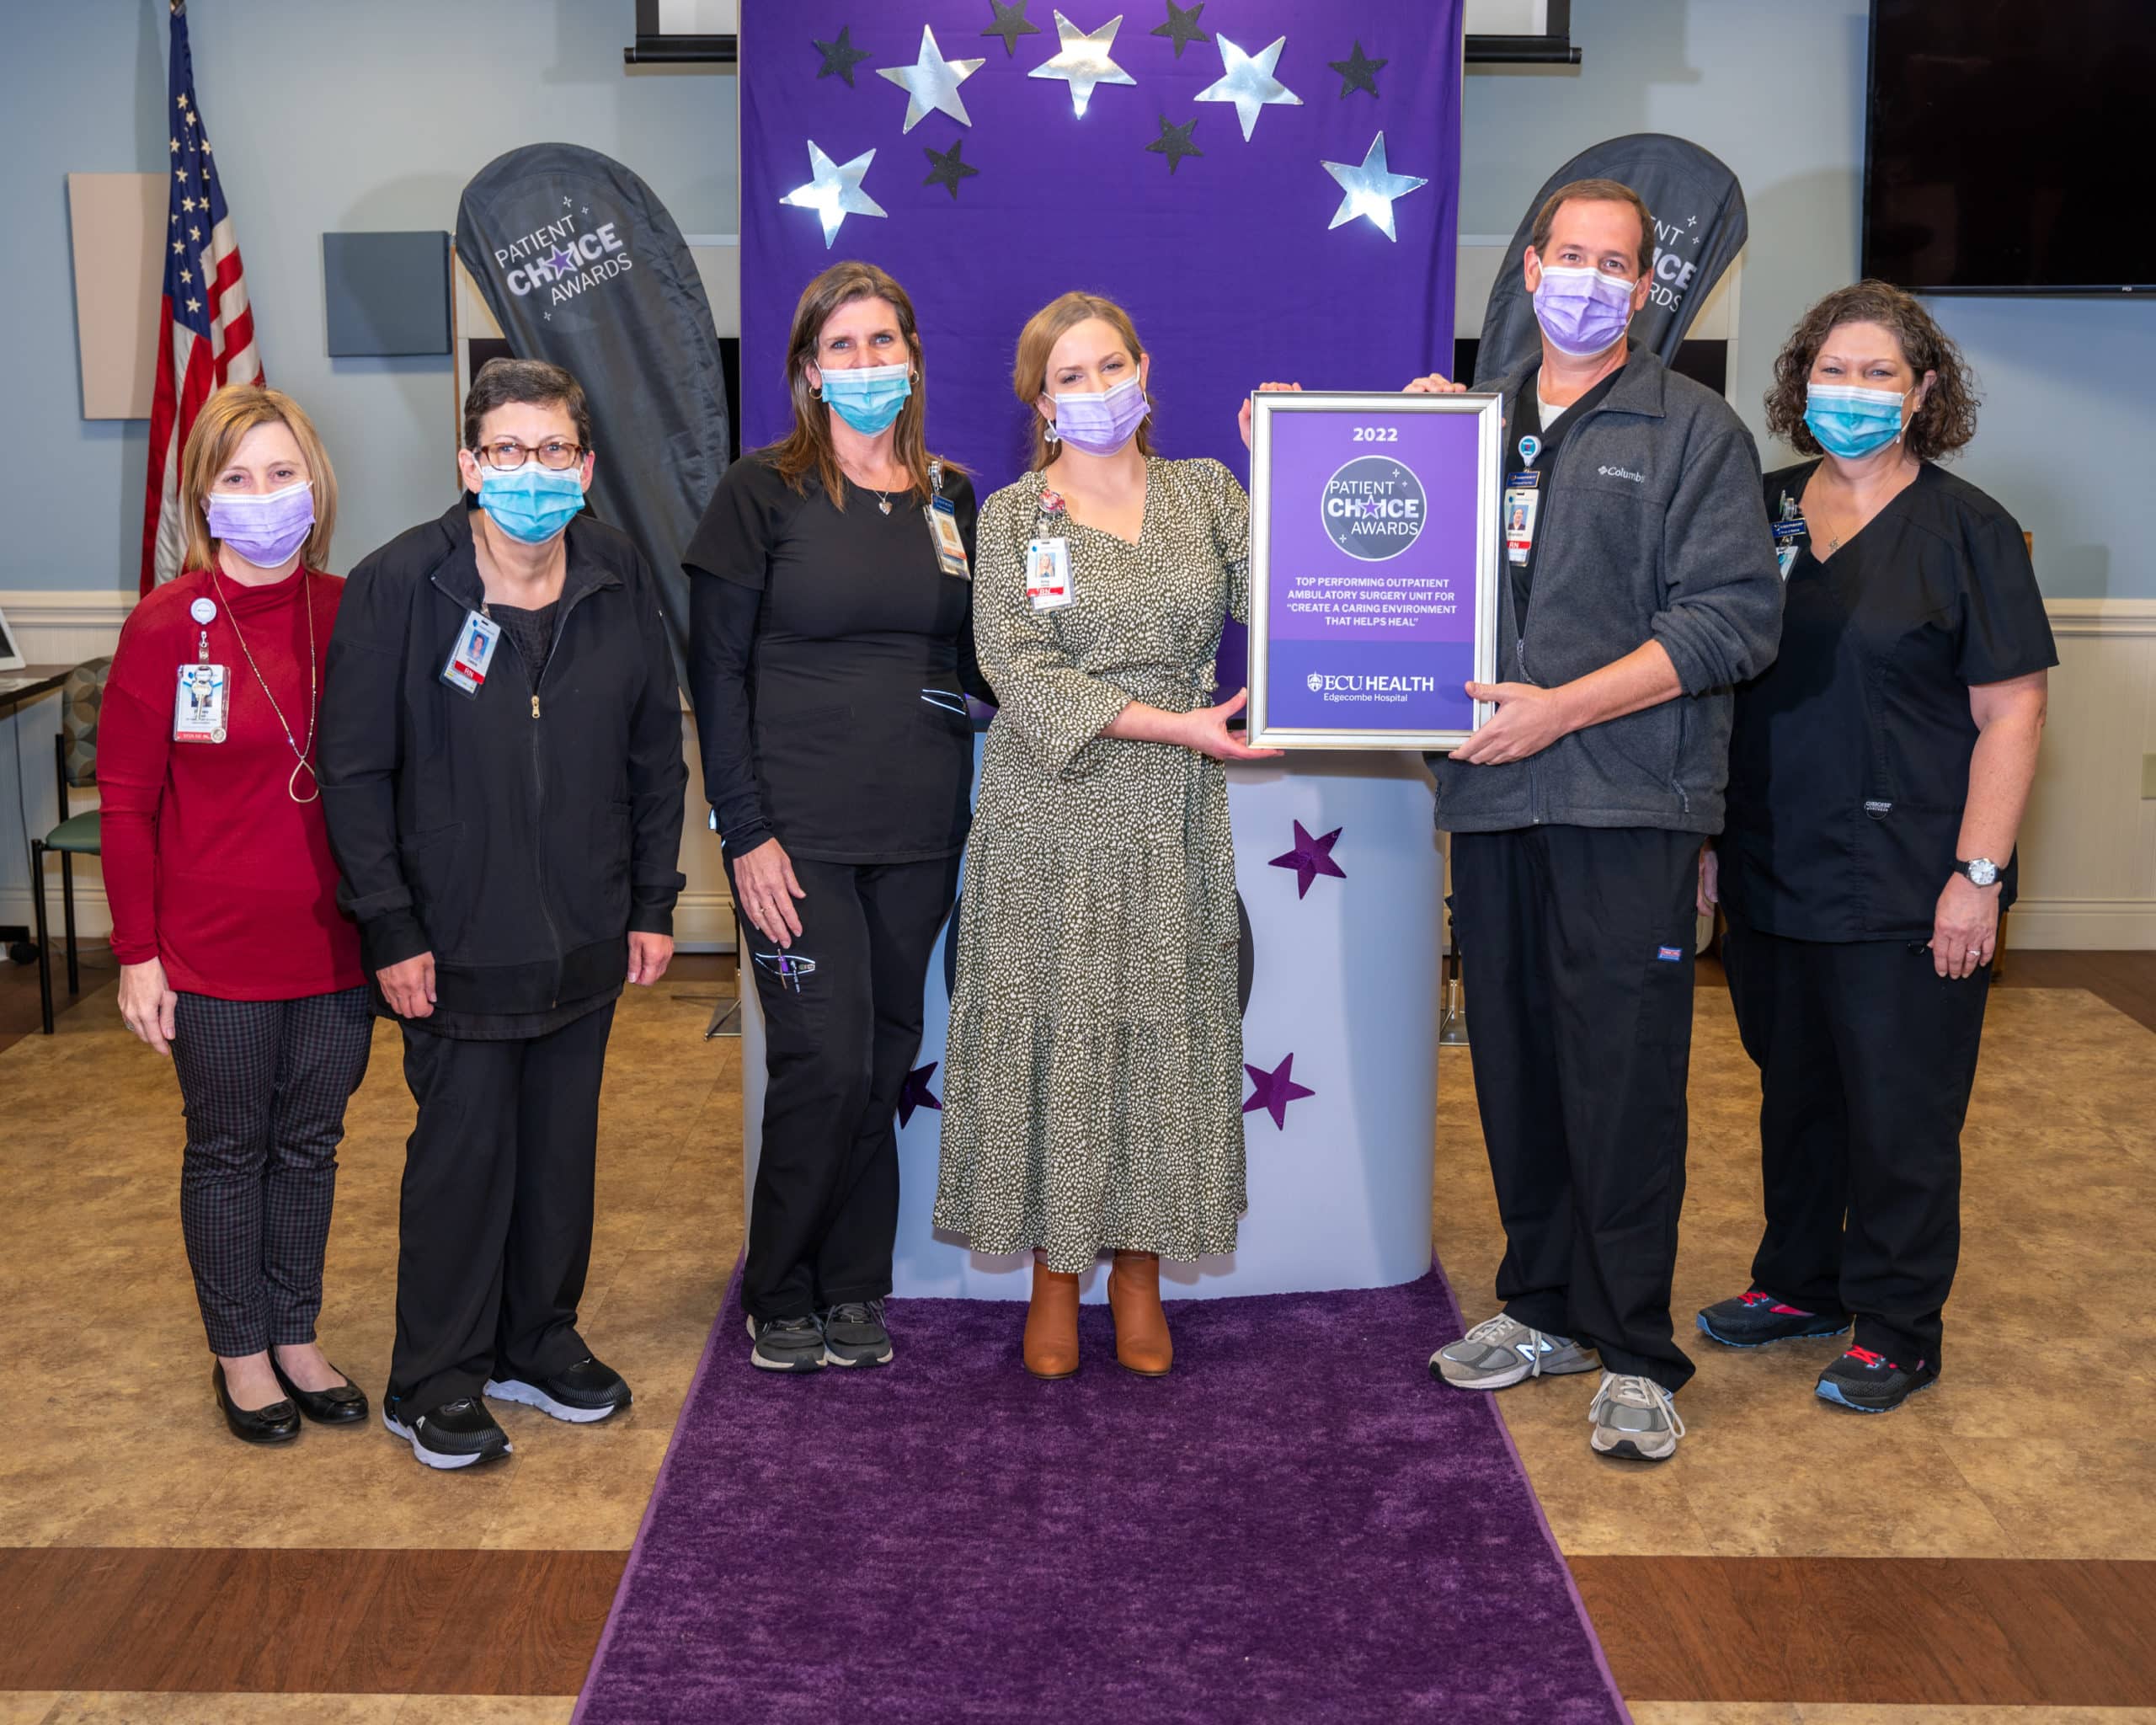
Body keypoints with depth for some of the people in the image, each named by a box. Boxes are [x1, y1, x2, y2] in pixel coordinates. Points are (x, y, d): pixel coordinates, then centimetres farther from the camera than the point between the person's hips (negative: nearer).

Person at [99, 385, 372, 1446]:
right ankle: (240, 1352, 29)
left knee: (310, 1145, 16)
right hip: (214, 954, -3)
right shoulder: (167, 626, -9)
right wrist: (137, 953, -7)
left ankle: (297, 1337, 33)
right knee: (228, 1151, 12)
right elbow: (125, 800, -6)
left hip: (337, 945, 3)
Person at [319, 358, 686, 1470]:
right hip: (459, 944, -4)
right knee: (463, 1153, 4)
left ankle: (540, 1343, 34)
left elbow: (655, 753, 8)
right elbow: (354, 774, -9)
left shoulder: (620, 581, 0)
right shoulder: (397, 587, -12)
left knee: (564, 1146, 15)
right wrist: (391, 930, -12)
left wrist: (654, 902, 5)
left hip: (586, 938, 4)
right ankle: (435, 1386, 20)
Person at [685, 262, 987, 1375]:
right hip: (800, 830, -4)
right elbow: (715, 668, -5)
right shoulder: (765, 491, -2)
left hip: (919, 830, 4)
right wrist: (745, 831, -11)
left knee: (884, 1063, 9)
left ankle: (854, 1291, 23)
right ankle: (780, 1297, 15)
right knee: (825, 1064, -6)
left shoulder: (948, 495, 11)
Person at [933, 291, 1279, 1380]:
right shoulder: (1012, 516, 3)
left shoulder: (1205, 493, 9)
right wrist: (1174, 723, -15)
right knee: (1050, 1031, 1)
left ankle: (1139, 1272, 17)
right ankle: (1054, 1276, 15)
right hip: (1051, 813, -1)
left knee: (1164, 1032, 4)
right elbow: (1022, 672, -9)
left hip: (1174, 816, 2)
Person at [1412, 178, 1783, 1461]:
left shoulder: (1695, 431, 3)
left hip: (1628, 799, -4)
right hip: (1493, 793, 5)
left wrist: (1562, 707, -14)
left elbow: (1733, 620, -7)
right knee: (1516, 1063, 10)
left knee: (1623, 1075, -4)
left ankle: (1636, 1353, 7)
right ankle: (1544, 1309, 24)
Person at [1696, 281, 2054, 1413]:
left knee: (1900, 1118, 3)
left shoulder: (1965, 529, -5)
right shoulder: (1764, 512, 9)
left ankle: (1896, 1331, 18)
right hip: (1772, 875, 5)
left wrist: (1977, 874, -15)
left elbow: (2011, 711, -9)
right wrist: (1710, 832, 12)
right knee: (1794, 1094, 17)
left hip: (1904, 893, -5)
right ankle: (1798, 1285, 34)